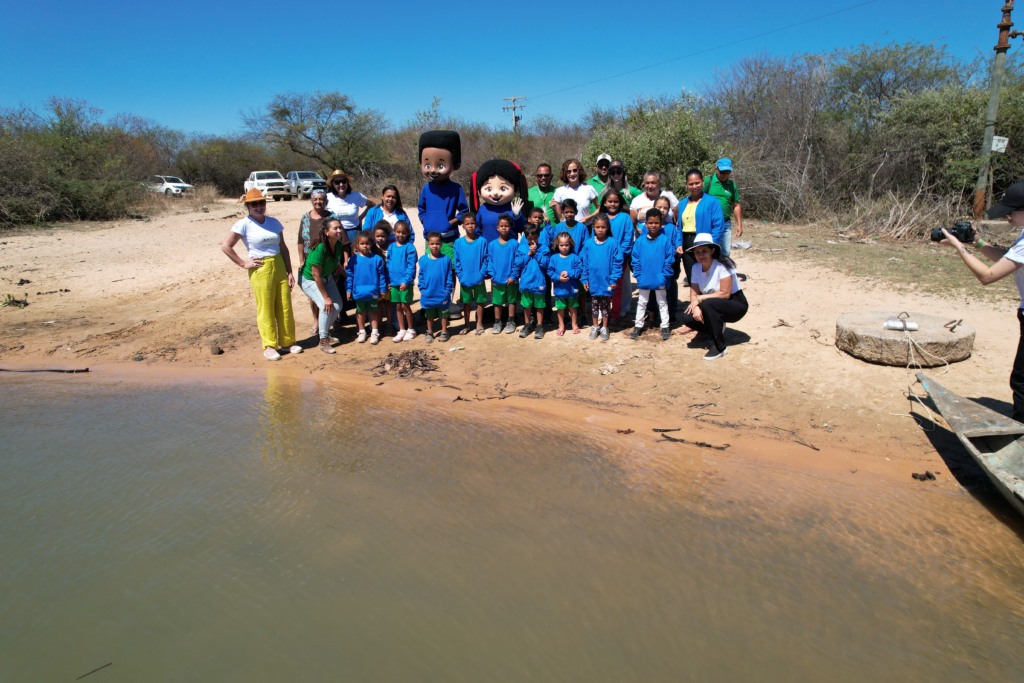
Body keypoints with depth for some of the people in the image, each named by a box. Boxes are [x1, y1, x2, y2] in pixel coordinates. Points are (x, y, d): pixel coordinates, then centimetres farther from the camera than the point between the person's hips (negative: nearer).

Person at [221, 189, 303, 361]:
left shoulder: (274, 222, 7)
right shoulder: (243, 224, -7)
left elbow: (283, 248, 11)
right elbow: (226, 246, -9)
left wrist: (290, 271, 6)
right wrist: (243, 264, -9)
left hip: (279, 266, 5)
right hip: (260, 270, -4)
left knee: (285, 307, 8)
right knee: (266, 309, 2)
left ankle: (287, 342, 20)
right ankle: (269, 346, 11)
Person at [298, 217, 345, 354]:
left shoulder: (338, 245, -13)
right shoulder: (320, 248, -33)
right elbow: (316, 275, -28)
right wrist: (326, 297, -25)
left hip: (326, 278, 7)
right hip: (309, 280, -7)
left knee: (337, 306, 2)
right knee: (326, 306, -20)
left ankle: (325, 329, 29)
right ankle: (323, 341, -5)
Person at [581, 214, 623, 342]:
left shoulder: (612, 243, -11)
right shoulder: (588, 243, -5)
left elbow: (617, 262, -9)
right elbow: (584, 263, 1)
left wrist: (614, 279, -12)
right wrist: (584, 279, 0)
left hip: (607, 281, -2)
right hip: (593, 281, 2)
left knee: (605, 305, 13)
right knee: (594, 305, 15)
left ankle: (604, 328, 26)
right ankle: (595, 327, 29)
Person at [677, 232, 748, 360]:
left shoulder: (722, 265, -22)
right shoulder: (696, 268, -4)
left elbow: (725, 294, -25)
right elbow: (694, 293, -4)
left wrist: (700, 299, -24)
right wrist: (696, 307, -25)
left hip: (736, 305, -6)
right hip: (714, 307, 6)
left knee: (708, 304, -35)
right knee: (687, 317, -17)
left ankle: (719, 347, -19)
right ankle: (717, 330, 11)